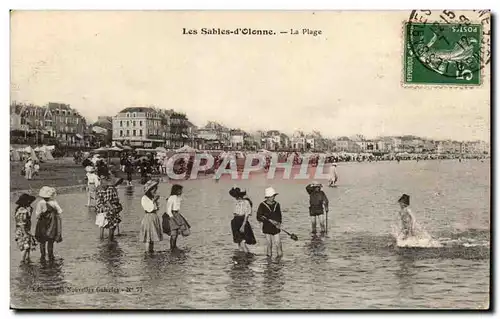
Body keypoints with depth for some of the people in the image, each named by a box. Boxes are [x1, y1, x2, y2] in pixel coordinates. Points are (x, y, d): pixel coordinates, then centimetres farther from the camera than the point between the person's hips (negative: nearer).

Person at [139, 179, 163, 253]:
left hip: (155, 218, 8)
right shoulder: (144, 198, -12)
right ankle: (147, 252, -1)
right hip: (148, 217, -8)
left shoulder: (154, 197, 9)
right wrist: (153, 201, -21)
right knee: (148, 238, -5)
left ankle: (151, 251, 19)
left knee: (153, 237, 12)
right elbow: (149, 209, -20)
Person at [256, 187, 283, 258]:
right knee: (269, 243, 6)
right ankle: (269, 255, 22)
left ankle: (280, 255, 16)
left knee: (278, 243, -2)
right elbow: (259, 217, -10)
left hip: (276, 228, 2)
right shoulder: (262, 205, -7)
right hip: (267, 228, -2)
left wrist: (279, 223, -6)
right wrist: (270, 221, -17)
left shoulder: (277, 205, 4)